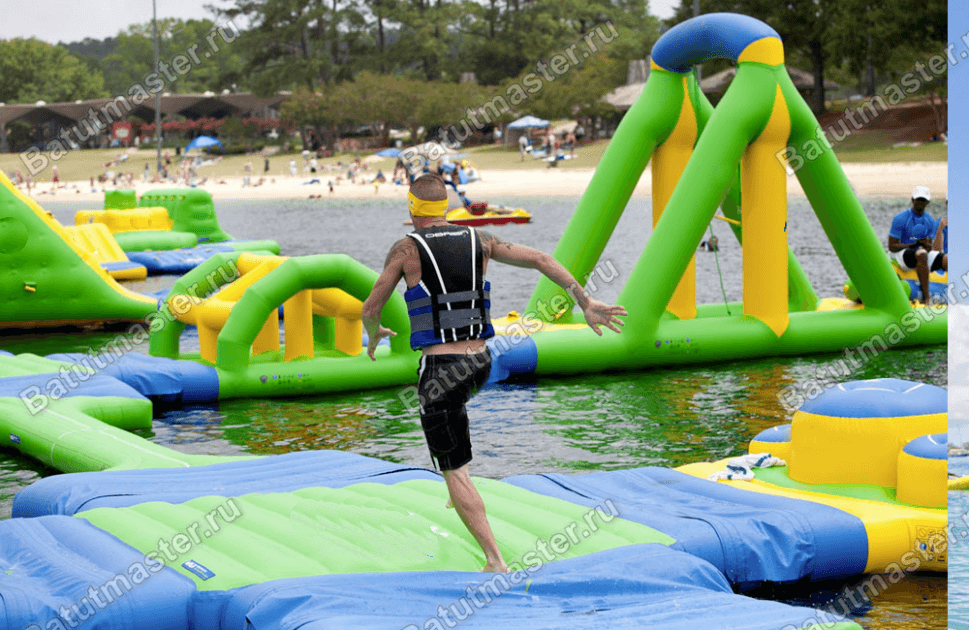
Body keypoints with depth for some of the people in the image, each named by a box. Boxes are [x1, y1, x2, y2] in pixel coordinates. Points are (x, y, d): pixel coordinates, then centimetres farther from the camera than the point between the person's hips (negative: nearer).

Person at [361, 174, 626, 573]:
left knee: (454, 473, 1)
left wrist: (375, 333, 24)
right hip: (480, 363, 6)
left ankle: (495, 562, -7)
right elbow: (540, 260, 4)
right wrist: (586, 304, 6)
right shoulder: (479, 241, 8)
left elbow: (370, 309, 0)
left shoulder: (406, 249, -4)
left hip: (441, 369, -6)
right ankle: (459, 495, 42)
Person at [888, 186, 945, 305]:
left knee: (947, 260, -19)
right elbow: (892, 247, -10)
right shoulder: (900, 219, -7)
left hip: (923, 254, 6)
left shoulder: (930, 221, 9)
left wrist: (927, 245, -19)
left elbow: (929, 248, 7)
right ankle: (926, 297, -37)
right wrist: (914, 244, -20)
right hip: (903, 254, -6)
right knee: (921, 254, -39)